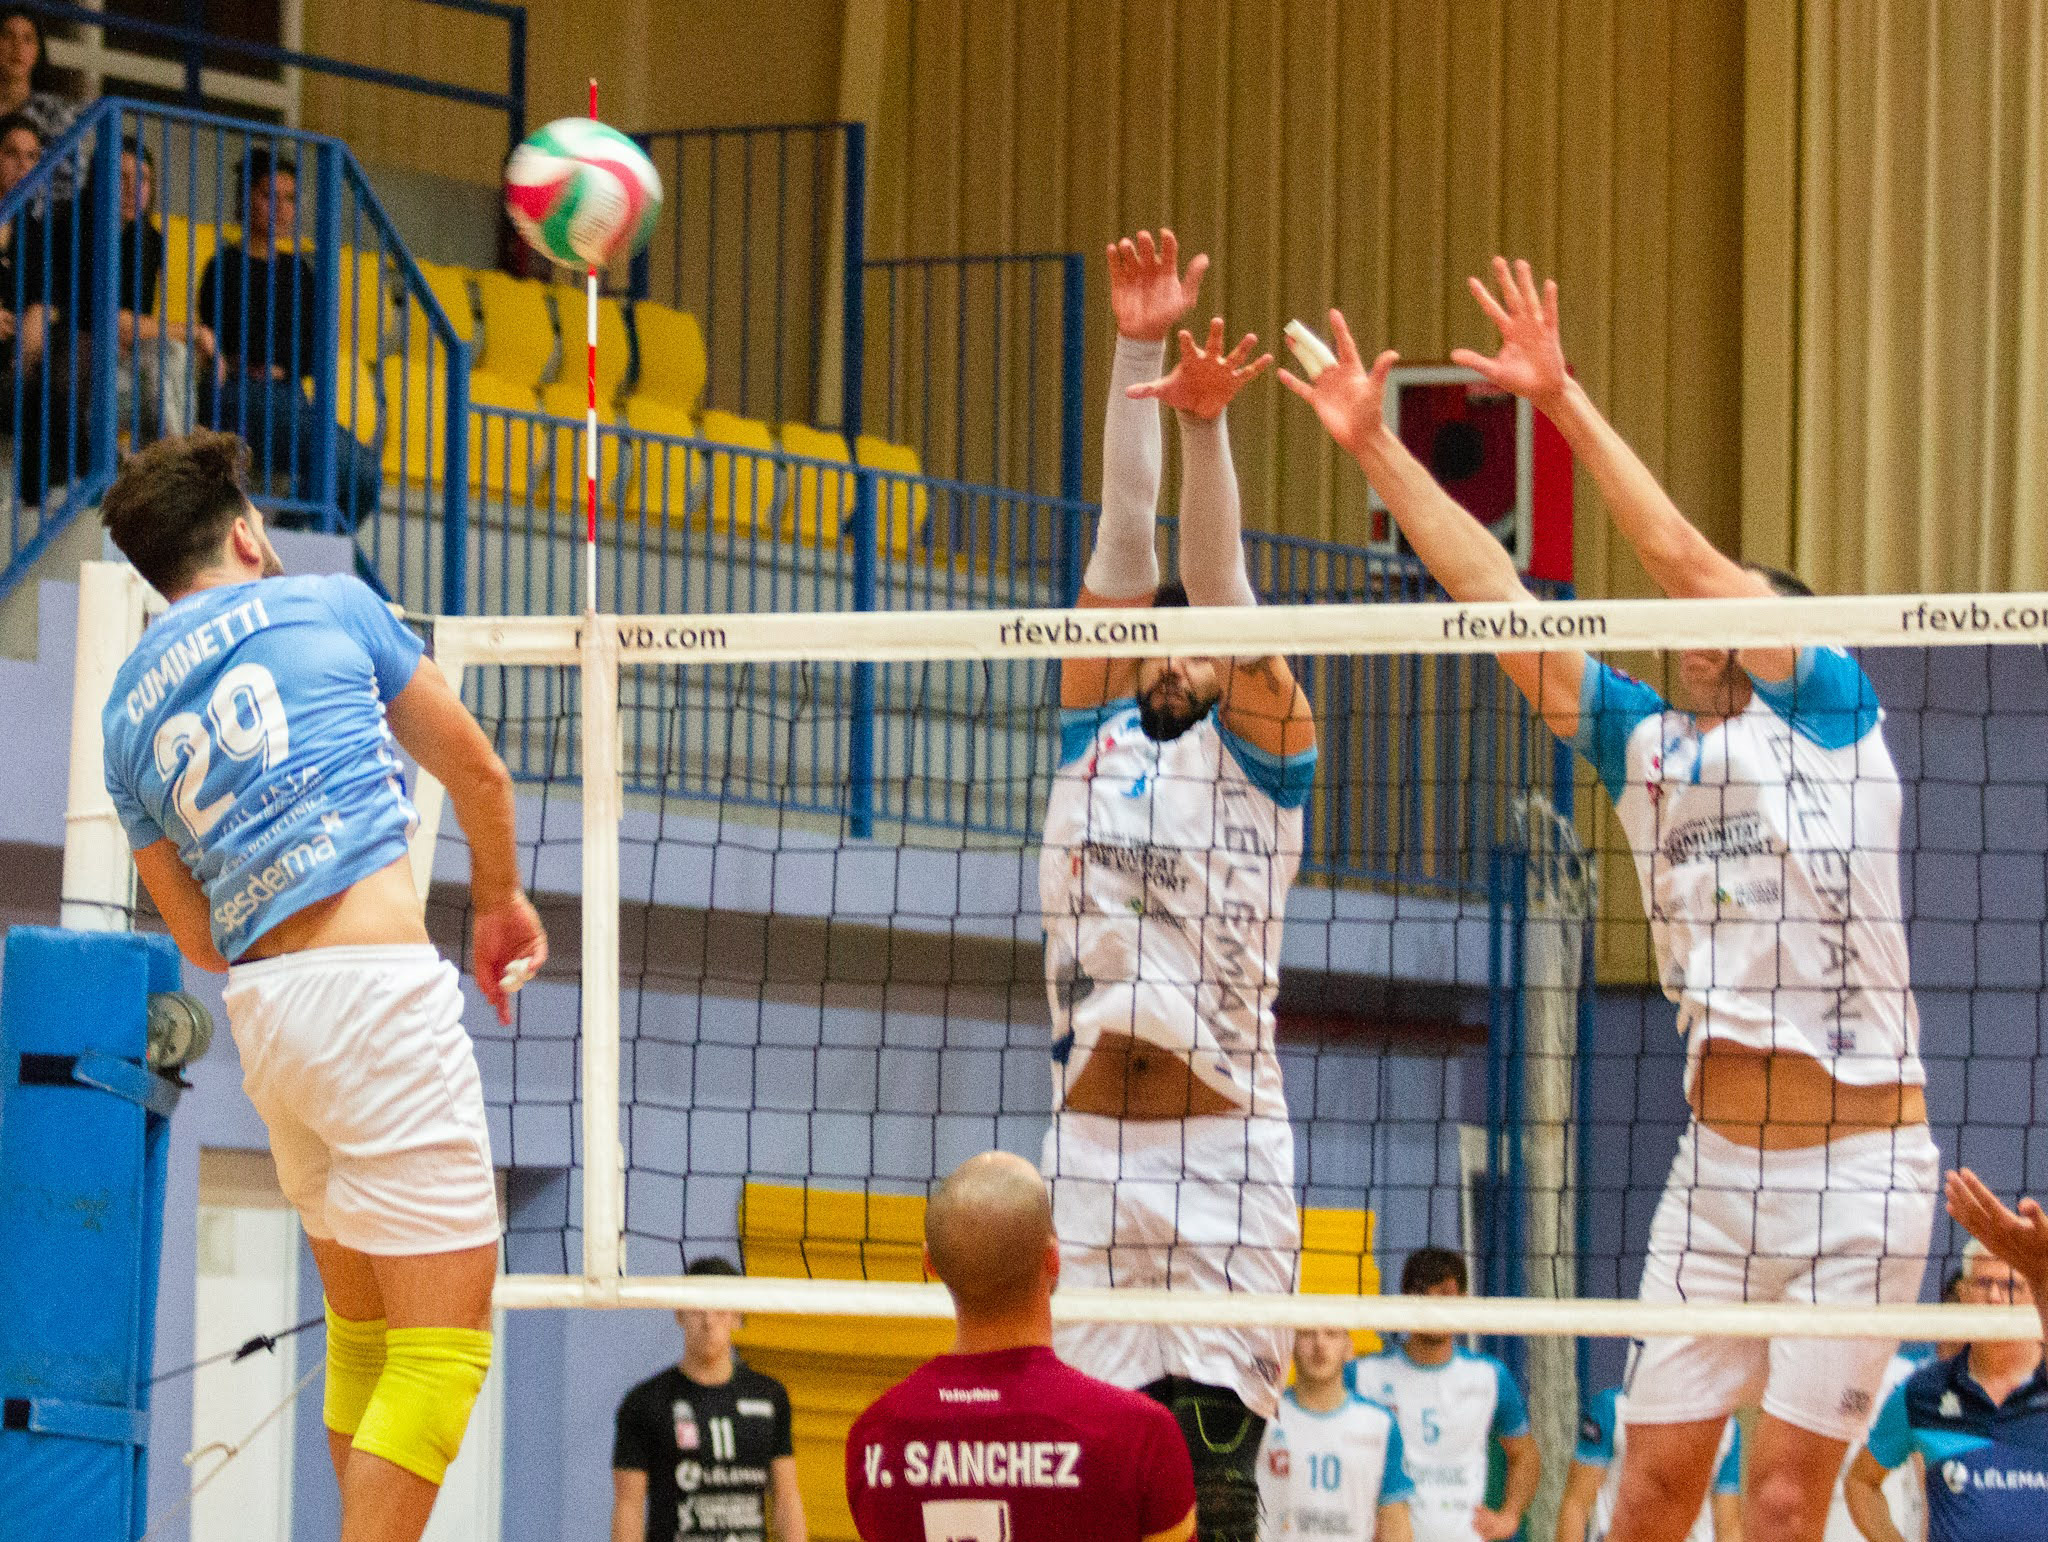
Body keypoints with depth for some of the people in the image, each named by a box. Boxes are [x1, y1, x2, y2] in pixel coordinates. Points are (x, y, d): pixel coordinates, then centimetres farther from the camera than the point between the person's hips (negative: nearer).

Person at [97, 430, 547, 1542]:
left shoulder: (128, 713, 17)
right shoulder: (328, 605, 7)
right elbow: (474, 769, 16)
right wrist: (498, 898, 33)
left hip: (258, 1008, 6)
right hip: (376, 987, -6)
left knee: (361, 1326, 18)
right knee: (444, 1337, -8)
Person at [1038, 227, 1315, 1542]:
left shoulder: (1264, 753, 5)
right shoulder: (1097, 737, 14)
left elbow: (1220, 587, -9)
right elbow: (1124, 547, 8)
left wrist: (1205, 426, -23)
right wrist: (1136, 351, 4)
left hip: (1223, 1142, -3)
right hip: (1090, 1133, 3)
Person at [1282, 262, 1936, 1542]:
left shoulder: (1828, 714, -1)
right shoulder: (1647, 746, 13)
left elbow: (1682, 555, -10)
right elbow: (1495, 597, 11)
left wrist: (1565, 400, -9)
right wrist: (1375, 445, 8)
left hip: (1858, 1168, -5)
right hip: (1716, 1160, 5)